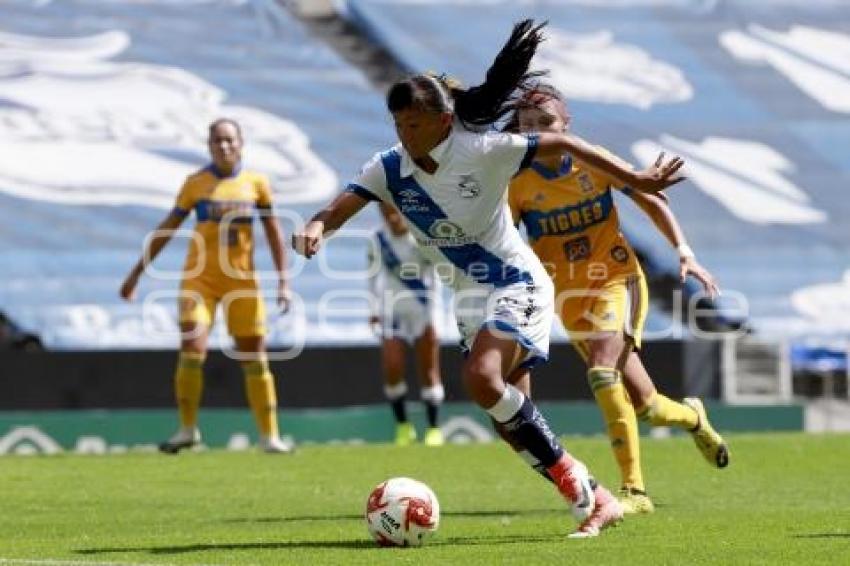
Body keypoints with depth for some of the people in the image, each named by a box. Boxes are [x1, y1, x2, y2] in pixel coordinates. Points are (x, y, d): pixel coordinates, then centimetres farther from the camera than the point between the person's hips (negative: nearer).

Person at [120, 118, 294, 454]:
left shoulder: (256, 184, 2)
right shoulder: (195, 184, 1)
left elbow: (274, 233, 7)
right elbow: (166, 231, 8)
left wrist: (283, 281, 1)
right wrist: (137, 272, 8)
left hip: (242, 280, 1)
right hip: (199, 276, -1)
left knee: (254, 357, 5)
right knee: (192, 350, -15)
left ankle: (269, 435, 15)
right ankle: (187, 429, -1)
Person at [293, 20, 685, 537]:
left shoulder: (482, 151, -19)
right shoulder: (389, 169, -5)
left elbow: (562, 143, -13)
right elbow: (339, 209, -15)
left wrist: (635, 179, -13)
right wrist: (317, 227, -40)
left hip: (517, 285, -7)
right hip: (470, 296, 7)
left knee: (482, 378, -29)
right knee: (510, 409, 3)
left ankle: (577, 484, -17)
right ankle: (594, 499, 13)